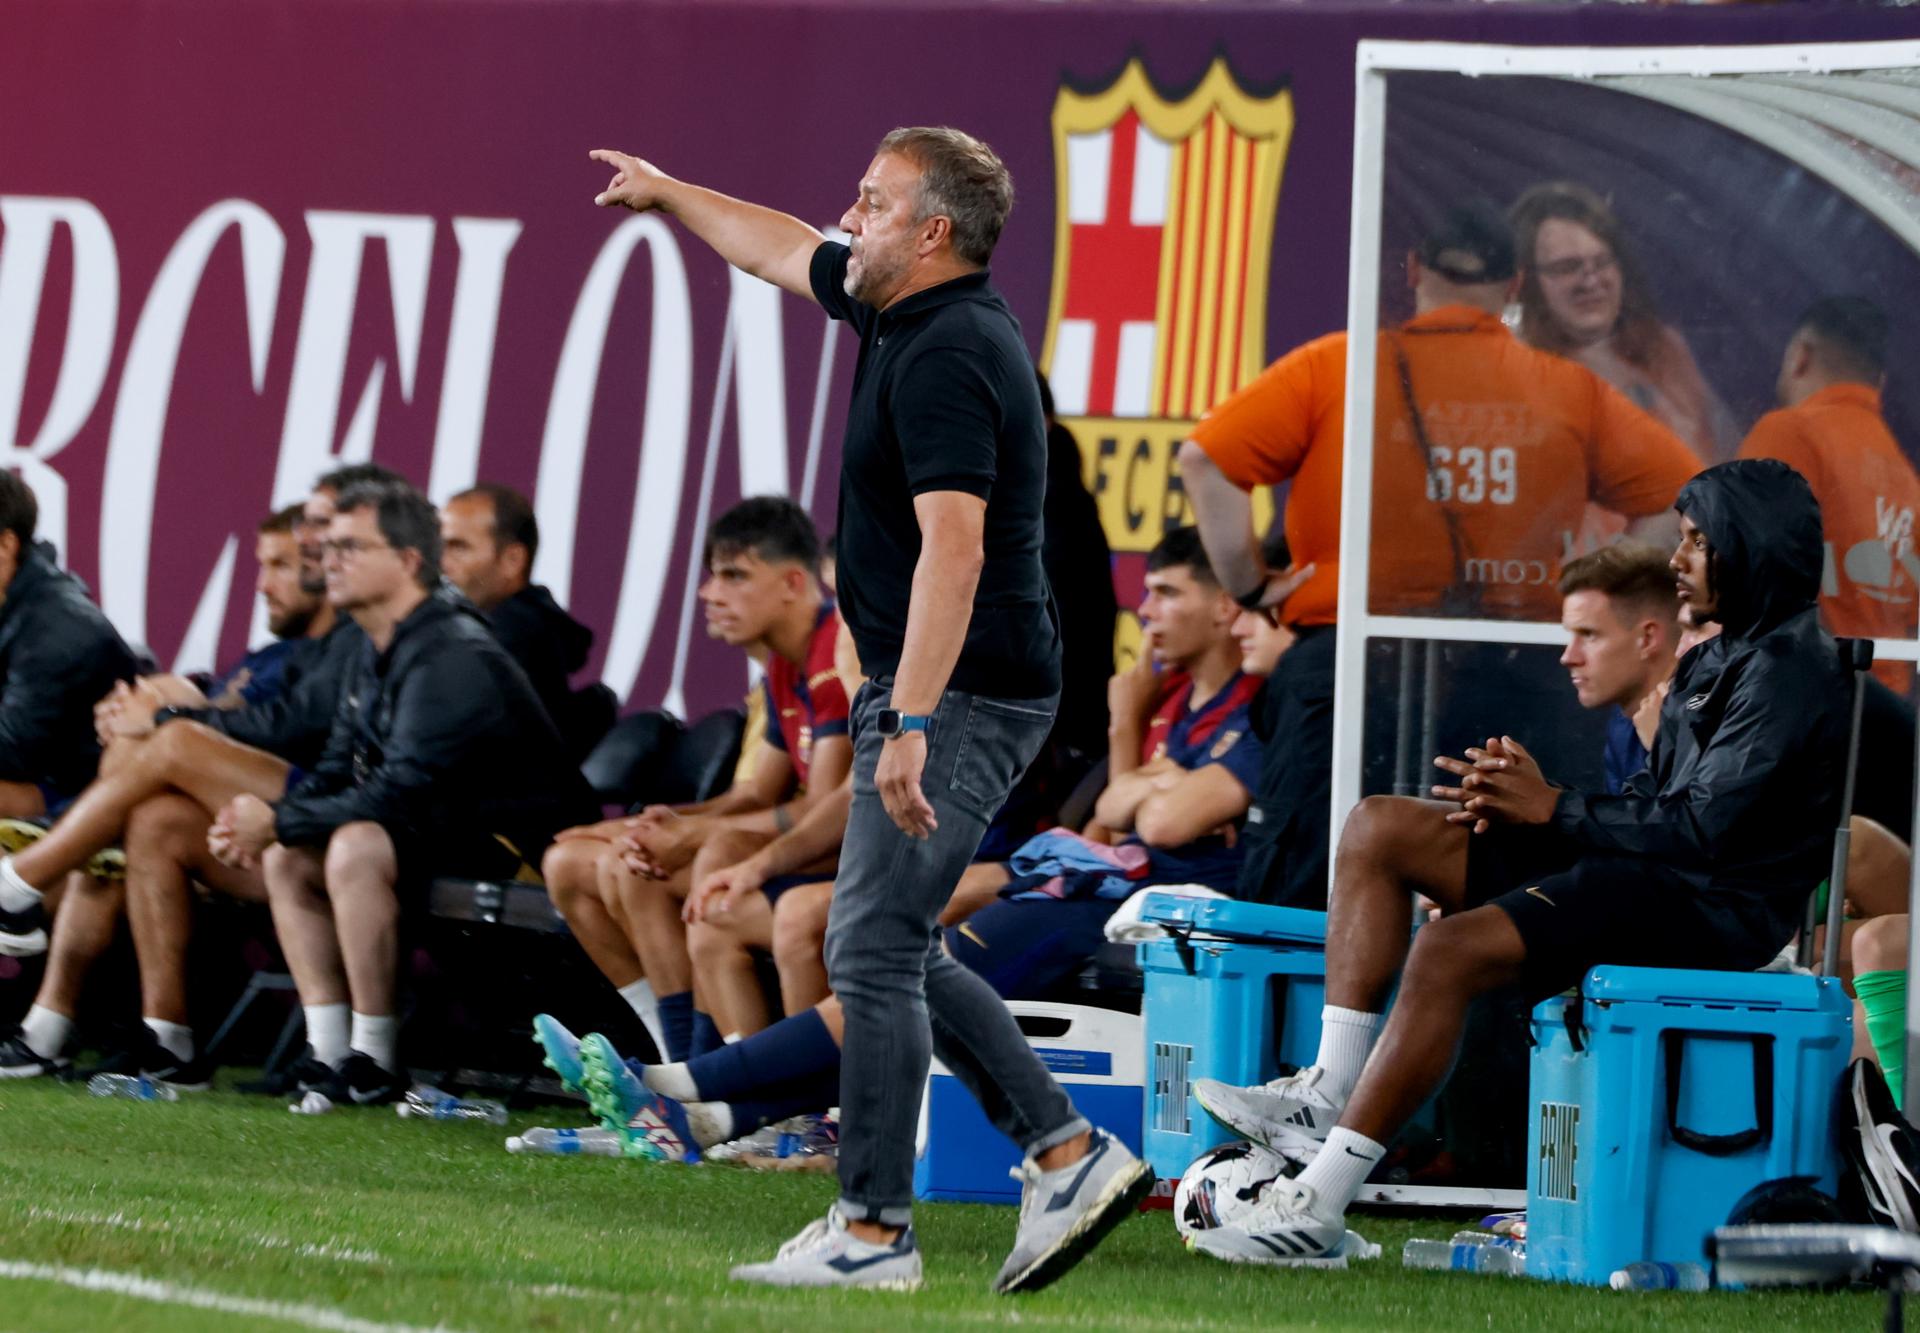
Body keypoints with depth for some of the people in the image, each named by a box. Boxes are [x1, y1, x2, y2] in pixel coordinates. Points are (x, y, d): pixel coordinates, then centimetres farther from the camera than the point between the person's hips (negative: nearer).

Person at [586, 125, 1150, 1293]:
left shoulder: (947, 359, -19)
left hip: (957, 696, -11)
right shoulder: (909, 312, 11)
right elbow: (785, 249, 31)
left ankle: (874, 1229, -3)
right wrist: (670, 194, 44)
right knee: (884, 951, 14)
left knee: (876, 951, -7)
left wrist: (909, 724, -31)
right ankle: (1071, 1153, 12)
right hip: (956, 694, 11)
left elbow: (954, 550, -27)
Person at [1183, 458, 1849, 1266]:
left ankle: (1317, 1208, -32)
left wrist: (1551, 808, -12)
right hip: (1656, 870, 11)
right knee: (1378, 829, 6)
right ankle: (1329, 1093, -4)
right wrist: (1519, 796, 1)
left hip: (1716, 907, -11)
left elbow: (1700, 829, -20)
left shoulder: (1789, 671, -13)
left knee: (1451, 951, -31)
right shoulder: (1722, 659, 20)